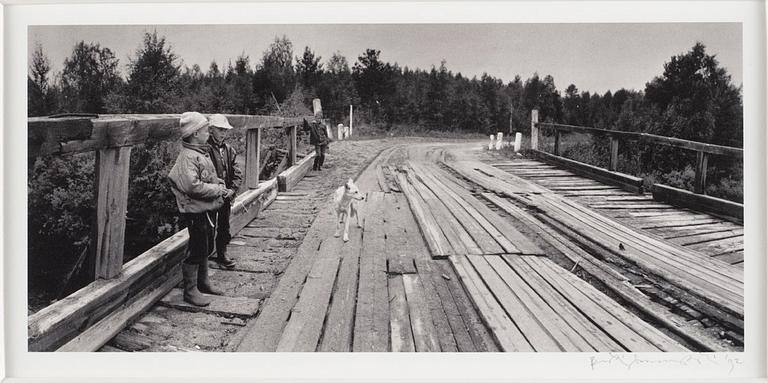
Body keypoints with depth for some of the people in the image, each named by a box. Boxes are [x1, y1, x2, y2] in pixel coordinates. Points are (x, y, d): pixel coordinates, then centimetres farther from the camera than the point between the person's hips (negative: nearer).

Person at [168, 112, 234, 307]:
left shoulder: (202, 153, 12)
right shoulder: (188, 157, -20)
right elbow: (192, 186, -30)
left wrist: (222, 186, 4)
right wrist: (219, 190, -21)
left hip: (208, 209, 10)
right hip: (196, 210, -10)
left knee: (206, 248, 20)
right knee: (196, 250, -1)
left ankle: (202, 282, 35)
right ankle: (190, 291, 11)